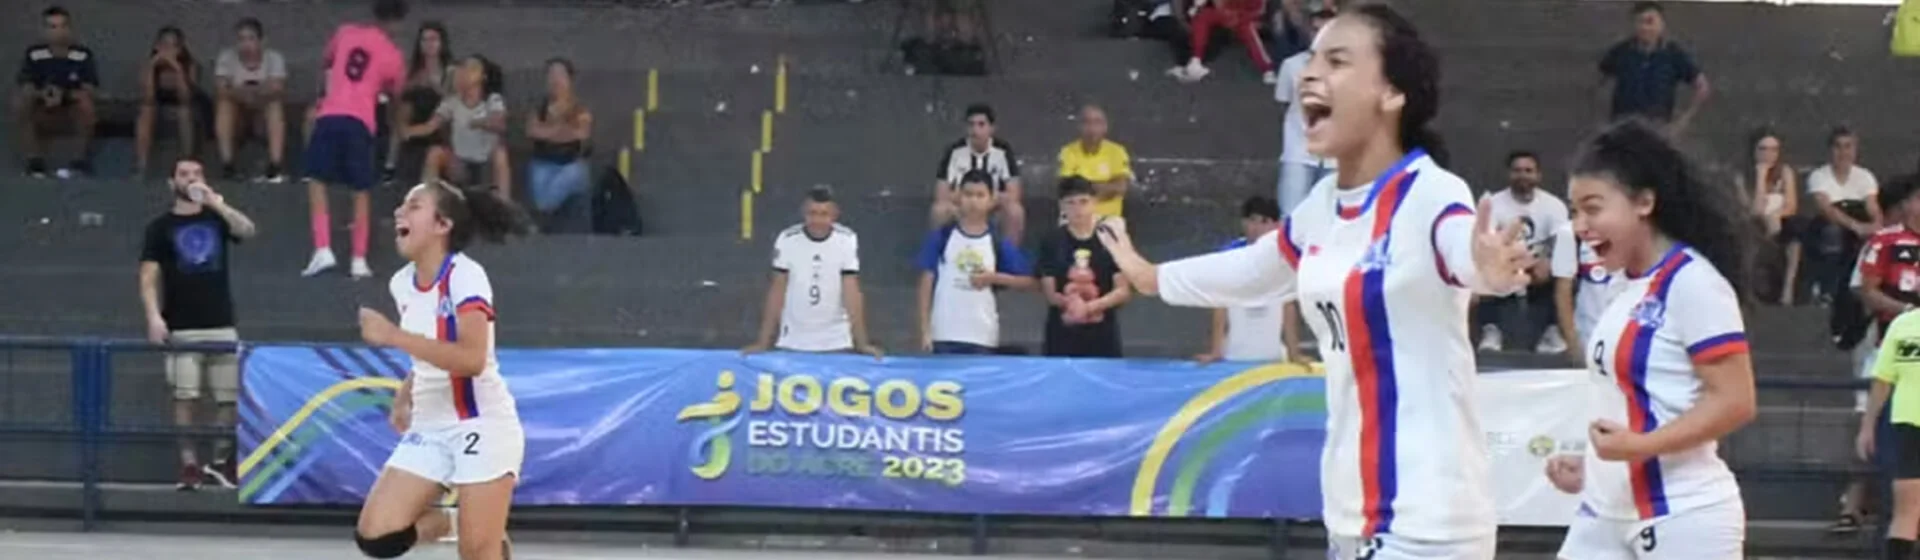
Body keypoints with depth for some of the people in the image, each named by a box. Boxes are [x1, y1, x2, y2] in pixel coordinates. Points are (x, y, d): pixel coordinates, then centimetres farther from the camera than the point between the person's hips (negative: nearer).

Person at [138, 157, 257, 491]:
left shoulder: (216, 219, 11)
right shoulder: (162, 227, 5)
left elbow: (248, 231, -9)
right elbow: (149, 277, 0)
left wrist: (217, 204, -20)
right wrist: (154, 317, -14)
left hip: (222, 326, 2)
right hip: (182, 329, -2)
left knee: (228, 397, 2)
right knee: (185, 396, -6)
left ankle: (221, 461, 16)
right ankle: (189, 466, -2)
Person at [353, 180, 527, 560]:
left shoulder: (465, 276, -16)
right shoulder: (402, 283, 7)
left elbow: (472, 359, -30)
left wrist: (393, 336, -31)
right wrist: (405, 395, 8)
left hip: (482, 426, -7)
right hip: (429, 429, 7)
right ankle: (444, 521, 22)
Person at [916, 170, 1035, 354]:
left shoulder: (999, 244, 3)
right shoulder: (940, 238, 2)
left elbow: (1028, 281, 4)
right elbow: (927, 283, 2)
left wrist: (994, 277, -11)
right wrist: (925, 330, -3)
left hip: (984, 336, 1)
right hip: (945, 334, -1)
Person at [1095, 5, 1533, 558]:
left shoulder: (1430, 195, -16)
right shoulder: (1322, 205, 9)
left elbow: (1468, 252, -38)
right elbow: (1251, 270, 29)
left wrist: (1493, 271, -62)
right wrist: (1149, 275, 46)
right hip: (1350, 514, 9)